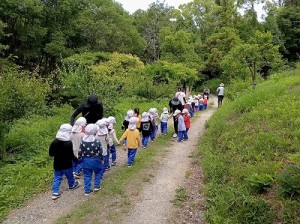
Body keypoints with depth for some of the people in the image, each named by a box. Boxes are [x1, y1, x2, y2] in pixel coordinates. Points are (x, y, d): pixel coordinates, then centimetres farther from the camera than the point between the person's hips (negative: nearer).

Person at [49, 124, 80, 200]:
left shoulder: (55, 141, -9)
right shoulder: (69, 143, -25)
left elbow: (51, 153, -1)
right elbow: (71, 155, -21)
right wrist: (76, 159, -2)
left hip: (57, 164, 3)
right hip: (67, 165, -3)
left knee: (57, 178, 13)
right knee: (70, 176, 21)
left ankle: (55, 192, 11)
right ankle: (72, 185, 45)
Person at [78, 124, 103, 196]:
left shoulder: (83, 142, -10)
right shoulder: (97, 142, -17)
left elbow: (80, 152, -4)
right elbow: (100, 152, -9)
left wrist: (79, 158, 15)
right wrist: (101, 159, 7)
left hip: (86, 161, 3)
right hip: (95, 160, -2)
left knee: (87, 175, 13)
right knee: (98, 172, 22)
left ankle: (87, 190, 18)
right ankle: (96, 186, 23)